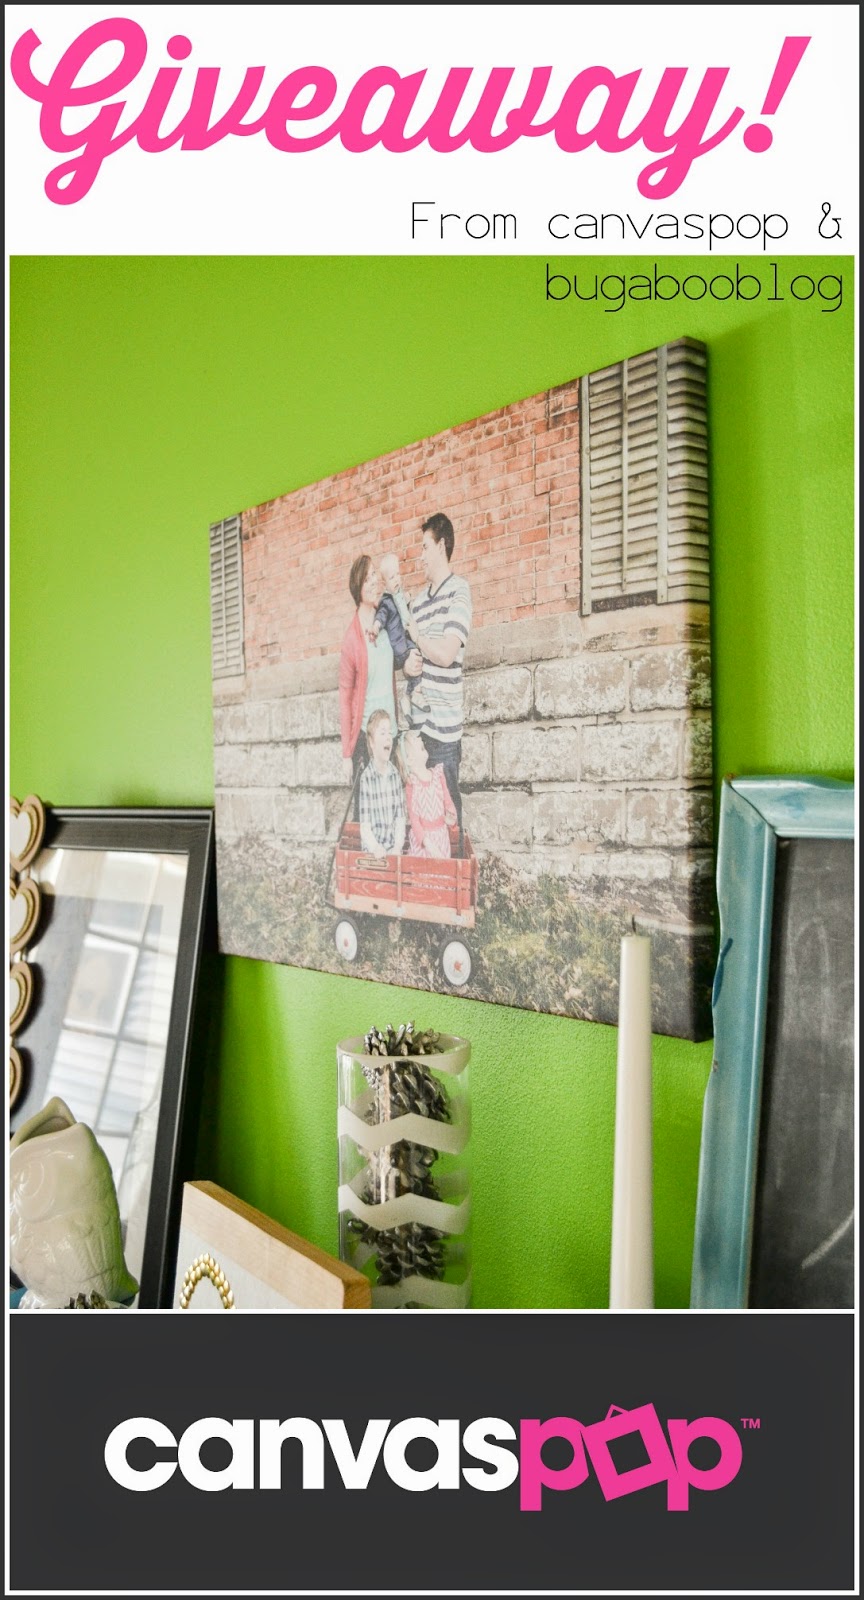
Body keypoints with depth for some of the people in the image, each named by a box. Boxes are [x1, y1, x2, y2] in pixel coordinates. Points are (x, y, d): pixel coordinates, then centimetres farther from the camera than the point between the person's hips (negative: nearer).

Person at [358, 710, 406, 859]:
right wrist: (375, 847, -23)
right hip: (373, 850, -4)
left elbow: (400, 818, 6)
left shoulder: (395, 774, 5)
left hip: (393, 847, 4)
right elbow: (365, 825, -9)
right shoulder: (366, 778, -9)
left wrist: (398, 846, -7)